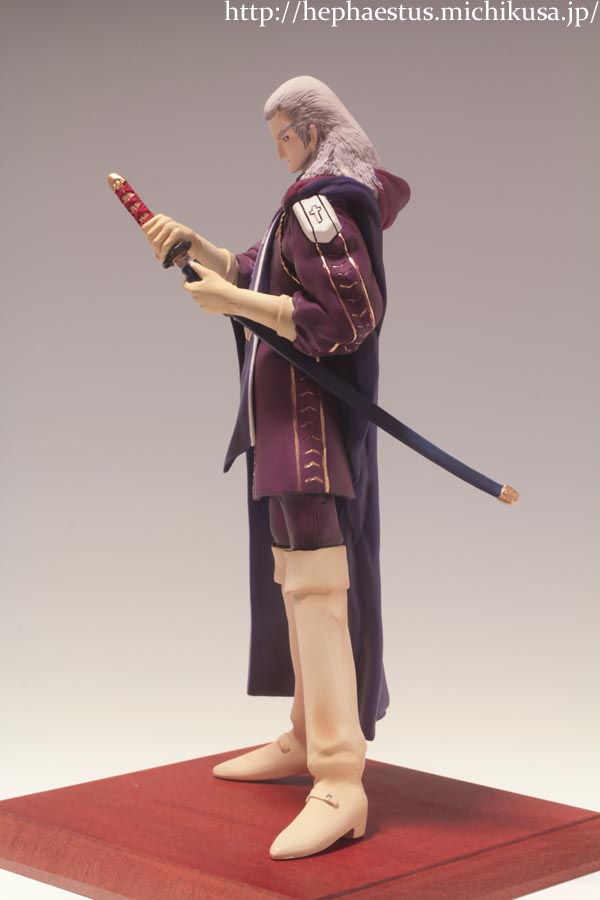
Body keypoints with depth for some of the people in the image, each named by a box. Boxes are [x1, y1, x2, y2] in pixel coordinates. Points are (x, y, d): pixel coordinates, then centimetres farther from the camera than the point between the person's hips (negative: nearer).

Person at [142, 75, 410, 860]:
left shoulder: (322, 201, -15)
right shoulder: (332, 199, 17)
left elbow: (343, 317, -25)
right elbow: (260, 273, 22)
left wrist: (230, 302, -20)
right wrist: (193, 244, 6)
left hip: (312, 418, -11)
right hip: (290, 416, 11)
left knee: (314, 583, -17)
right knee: (295, 579, 17)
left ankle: (340, 782, -20)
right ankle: (307, 738, 29)